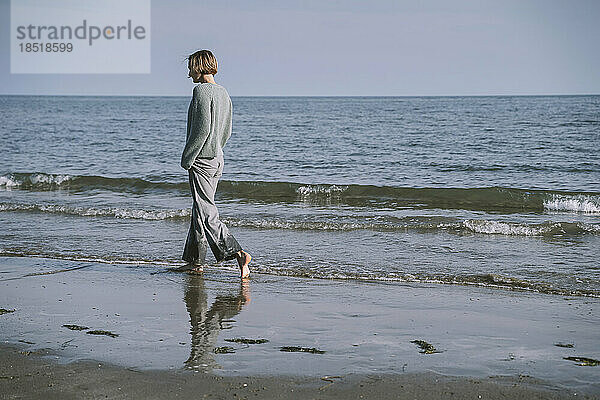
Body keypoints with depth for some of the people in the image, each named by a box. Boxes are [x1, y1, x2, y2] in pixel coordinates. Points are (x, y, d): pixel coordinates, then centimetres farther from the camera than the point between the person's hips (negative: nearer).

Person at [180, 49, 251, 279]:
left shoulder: (201, 91, -13)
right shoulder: (224, 93, 14)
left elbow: (202, 128, -21)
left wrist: (187, 158, -15)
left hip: (201, 159, -9)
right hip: (217, 160, 9)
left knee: (206, 213, -10)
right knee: (200, 210, 15)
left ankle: (237, 254, -20)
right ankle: (195, 260, 20)